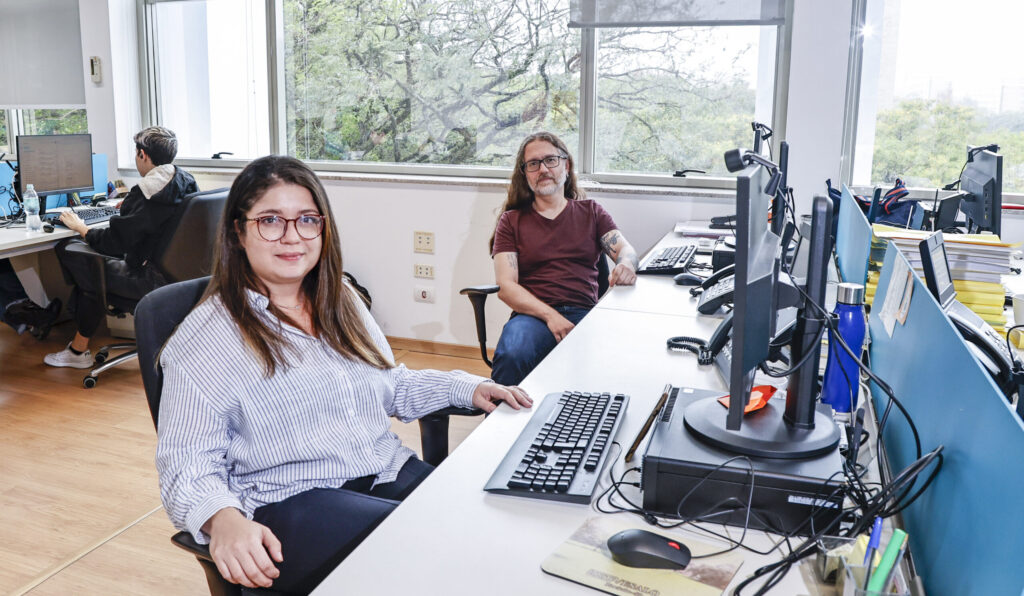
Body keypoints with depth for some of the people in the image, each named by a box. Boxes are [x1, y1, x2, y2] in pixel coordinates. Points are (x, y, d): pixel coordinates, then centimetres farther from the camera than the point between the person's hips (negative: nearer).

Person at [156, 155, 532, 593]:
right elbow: (186, 462, -8)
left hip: (390, 474, 7)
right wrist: (222, 518, -30)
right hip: (289, 501, -6)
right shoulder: (204, 339, -5)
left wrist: (467, 388, 13)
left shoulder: (342, 303, 16)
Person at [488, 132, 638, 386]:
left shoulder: (591, 212, 22)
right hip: (534, 315, -1)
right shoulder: (511, 221, 15)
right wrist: (550, 315, -14)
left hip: (585, 314, 1)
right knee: (511, 357, -37)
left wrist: (625, 264, -19)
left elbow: (624, 248, 8)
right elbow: (505, 286, 3)